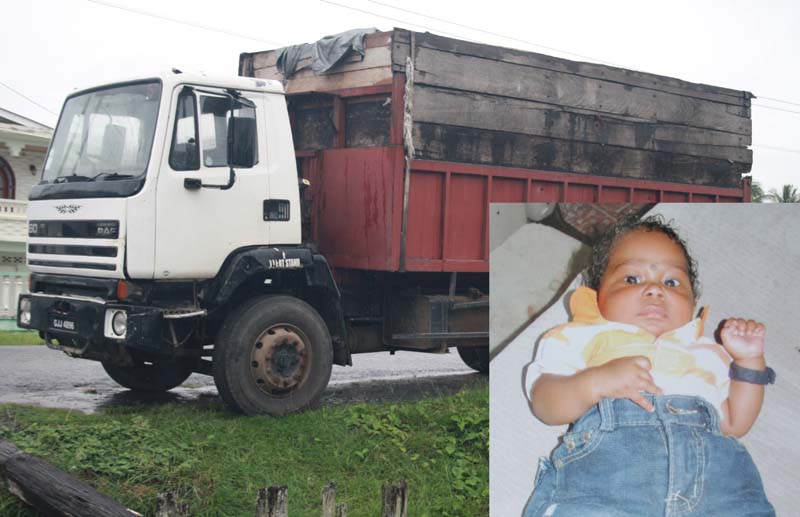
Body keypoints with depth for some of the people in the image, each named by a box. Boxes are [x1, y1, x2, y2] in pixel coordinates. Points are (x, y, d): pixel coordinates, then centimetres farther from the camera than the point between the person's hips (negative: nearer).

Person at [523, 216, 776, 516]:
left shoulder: (705, 352, 38)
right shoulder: (582, 337, 25)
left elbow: (734, 424, 32)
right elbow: (543, 404, 8)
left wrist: (749, 361, 23)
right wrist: (596, 382, -10)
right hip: (609, 451, -3)